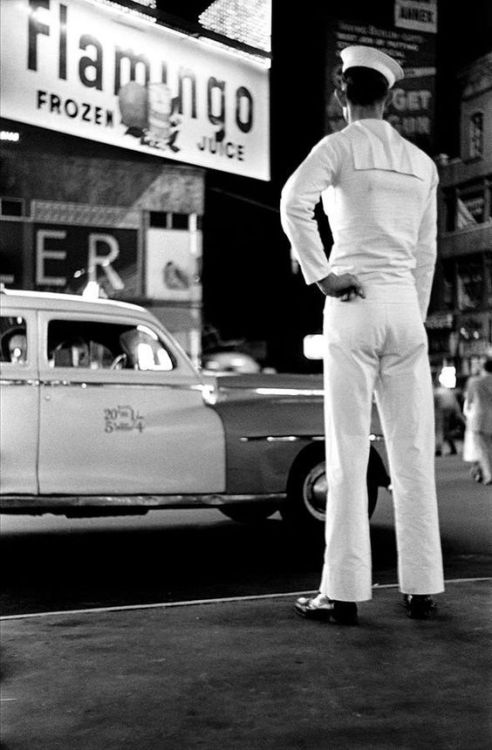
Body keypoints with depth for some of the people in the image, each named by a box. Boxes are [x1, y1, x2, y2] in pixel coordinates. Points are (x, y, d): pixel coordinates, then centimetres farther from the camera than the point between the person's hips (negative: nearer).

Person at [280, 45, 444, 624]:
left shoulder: (339, 146, 0)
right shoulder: (422, 163, 17)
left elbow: (293, 201, -19)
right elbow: (426, 253, 17)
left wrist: (320, 274, -13)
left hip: (354, 306, -4)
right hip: (406, 305, 4)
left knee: (349, 452, -3)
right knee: (413, 451, 6)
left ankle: (344, 592, -1)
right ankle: (421, 588, 10)